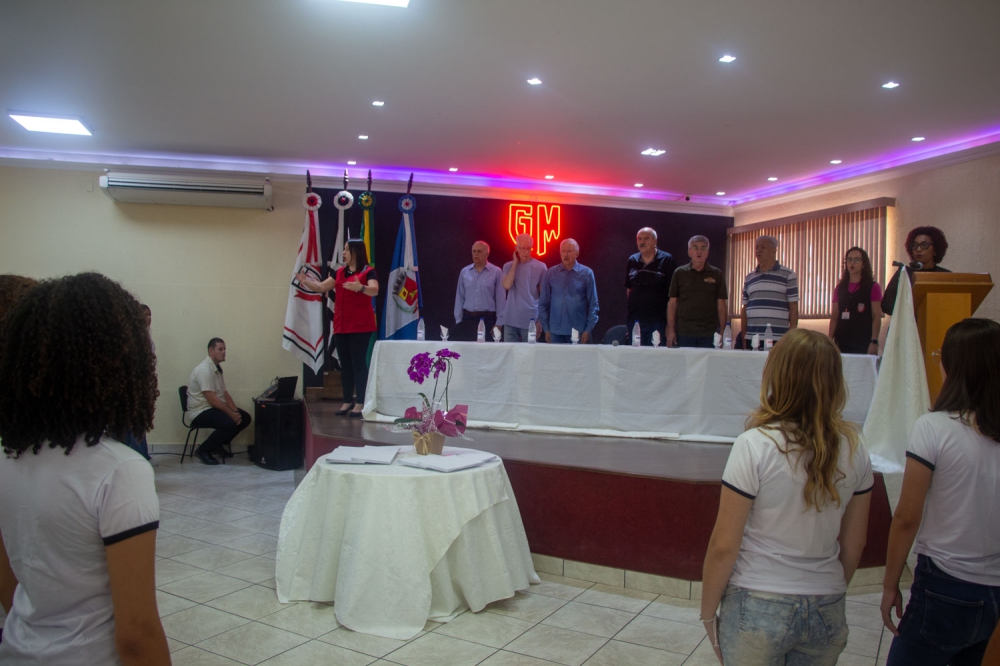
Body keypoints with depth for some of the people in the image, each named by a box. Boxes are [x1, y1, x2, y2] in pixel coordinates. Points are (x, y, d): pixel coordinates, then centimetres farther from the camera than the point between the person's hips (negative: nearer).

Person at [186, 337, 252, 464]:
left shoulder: (217, 368, 10)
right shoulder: (204, 369, -20)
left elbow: (225, 393, 10)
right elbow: (212, 399, -25)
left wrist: (235, 411, -4)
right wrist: (231, 414, -20)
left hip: (214, 407, 10)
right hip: (199, 412, -10)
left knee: (245, 418, 2)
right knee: (230, 423, -30)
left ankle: (217, 446, 14)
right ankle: (203, 450, -9)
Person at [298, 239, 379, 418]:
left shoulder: (368, 271, -6)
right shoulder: (340, 272, 14)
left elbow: (374, 290, -23)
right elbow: (321, 287, 15)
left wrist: (360, 288, -41)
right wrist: (304, 280, 1)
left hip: (360, 326, -7)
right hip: (341, 326, 7)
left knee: (359, 363, -4)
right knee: (345, 363, 10)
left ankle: (360, 403, 1)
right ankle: (348, 401, 17)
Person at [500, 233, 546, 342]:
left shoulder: (540, 267, 1)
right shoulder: (508, 266, 8)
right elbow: (507, 285, -10)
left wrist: (541, 320, 0)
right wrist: (515, 263, -2)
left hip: (531, 321, -2)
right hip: (510, 320, 2)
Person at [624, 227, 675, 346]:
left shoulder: (667, 260, -2)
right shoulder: (632, 261, 11)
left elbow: (673, 292, -4)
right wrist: (628, 308, 11)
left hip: (658, 321, -4)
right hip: (634, 319, 4)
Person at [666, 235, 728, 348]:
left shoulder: (717, 274, 7)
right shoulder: (679, 273, 7)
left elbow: (721, 305, 6)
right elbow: (672, 303, 6)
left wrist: (722, 332, -2)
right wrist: (670, 330, -2)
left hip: (709, 334, 0)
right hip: (683, 333, 0)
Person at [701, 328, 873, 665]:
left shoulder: (755, 446, -18)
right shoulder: (854, 450, -5)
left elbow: (724, 546, -14)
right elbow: (853, 543, 6)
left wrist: (707, 612, -1)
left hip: (758, 609, -4)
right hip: (827, 612, 4)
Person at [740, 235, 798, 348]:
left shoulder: (788, 276, 4)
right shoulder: (749, 278, 15)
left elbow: (794, 309, 1)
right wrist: (743, 338, 8)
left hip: (778, 340, -3)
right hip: (751, 339, 3)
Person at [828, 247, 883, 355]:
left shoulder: (873, 288, 2)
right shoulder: (840, 288, 13)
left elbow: (877, 318, -4)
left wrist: (874, 342, -13)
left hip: (863, 342, -3)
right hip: (842, 342, 3)